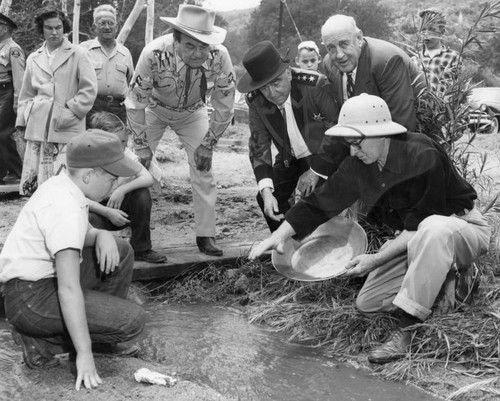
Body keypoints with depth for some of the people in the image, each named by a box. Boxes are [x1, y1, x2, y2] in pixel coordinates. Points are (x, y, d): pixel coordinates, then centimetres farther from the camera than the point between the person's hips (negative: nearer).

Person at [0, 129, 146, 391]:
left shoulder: (60, 186, 3)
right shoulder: (65, 208, -27)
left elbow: (81, 236, 19)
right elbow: (68, 288, -30)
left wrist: (101, 236, -6)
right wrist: (84, 353, -28)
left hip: (45, 279, 10)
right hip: (30, 298, -10)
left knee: (121, 251, 10)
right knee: (132, 320, -14)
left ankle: (102, 335, 16)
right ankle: (38, 340, -5)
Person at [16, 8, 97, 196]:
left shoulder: (78, 54, 3)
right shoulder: (34, 59, 17)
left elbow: (89, 89, -2)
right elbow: (26, 94, 21)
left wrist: (71, 112, -9)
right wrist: (23, 122, 13)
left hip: (67, 128, -4)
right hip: (37, 128, 4)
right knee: (33, 183, 1)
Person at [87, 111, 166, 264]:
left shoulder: (126, 154, -8)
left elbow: (148, 178, -19)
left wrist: (123, 189, -33)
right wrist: (108, 212, -36)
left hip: (121, 208, 4)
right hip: (98, 209, -3)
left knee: (142, 194, -23)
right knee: (87, 220, -37)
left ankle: (141, 249, -9)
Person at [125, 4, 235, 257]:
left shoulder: (219, 57, -31)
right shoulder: (154, 54, -36)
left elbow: (224, 105, -15)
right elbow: (135, 103, -23)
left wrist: (207, 144, -12)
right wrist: (142, 147, -17)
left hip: (192, 113, 1)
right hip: (154, 108, -1)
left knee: (203, 170, -5)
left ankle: (206, 236, 7)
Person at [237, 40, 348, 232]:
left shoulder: (315, 85, -30)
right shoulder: (255, 101, -16)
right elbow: (259, 148, -11)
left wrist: (316, 171, -19)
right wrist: (266, 191, -25)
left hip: (325, 157, -5)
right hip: (290, 158, 5)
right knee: (265, 199, -6)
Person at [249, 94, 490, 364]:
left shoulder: (423, 156, -28)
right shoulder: (359, 165, -8)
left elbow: (421, 224, -26)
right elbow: (321, 202, -4)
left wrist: (378, 259, -28)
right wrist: (278, 236, -15)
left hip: (463, 228, -6)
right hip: (413, 238, 7)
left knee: (434, 229, -43)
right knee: (367, 304, -4)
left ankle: (407, 328, -34)